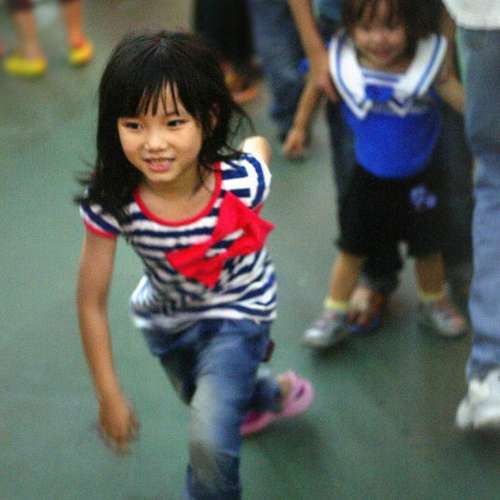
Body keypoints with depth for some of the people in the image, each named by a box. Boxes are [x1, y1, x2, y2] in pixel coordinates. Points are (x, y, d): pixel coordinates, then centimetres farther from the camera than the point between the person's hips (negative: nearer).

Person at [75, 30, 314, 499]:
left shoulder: (241, 182, -36)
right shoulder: (109, 200, -34)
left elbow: (259, 144, -9)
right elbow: (91, 302, -21)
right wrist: (109, 396, -17)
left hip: (238, 312, -3)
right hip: (165, 319, 3)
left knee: (210, 439, -19)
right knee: (205, 398, 31)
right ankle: (275, 392, 64)